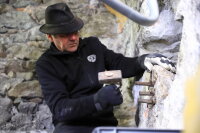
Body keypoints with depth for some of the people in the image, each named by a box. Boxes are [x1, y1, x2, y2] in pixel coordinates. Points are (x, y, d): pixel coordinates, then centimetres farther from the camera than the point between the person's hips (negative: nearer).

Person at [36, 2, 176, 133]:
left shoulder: (92, 45, 13)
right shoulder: (46, 64, -2)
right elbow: (59, 108, -13)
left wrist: (143, 60, -12)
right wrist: (97, 100, -29)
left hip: (105, 122, 4)